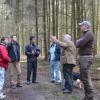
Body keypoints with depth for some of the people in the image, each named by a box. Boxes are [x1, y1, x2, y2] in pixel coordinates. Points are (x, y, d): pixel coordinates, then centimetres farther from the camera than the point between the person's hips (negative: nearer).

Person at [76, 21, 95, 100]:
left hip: (86, 58, -10)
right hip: (82, 57, 10)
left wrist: (78, 41, 0)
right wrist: (79, 42, -1)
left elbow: (79, 44, -20)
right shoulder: (85, 34, 20)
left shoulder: (89, 33, -12)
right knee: (83, 77, 13)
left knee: (86, 78, -9)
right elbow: (78, 45, 19)